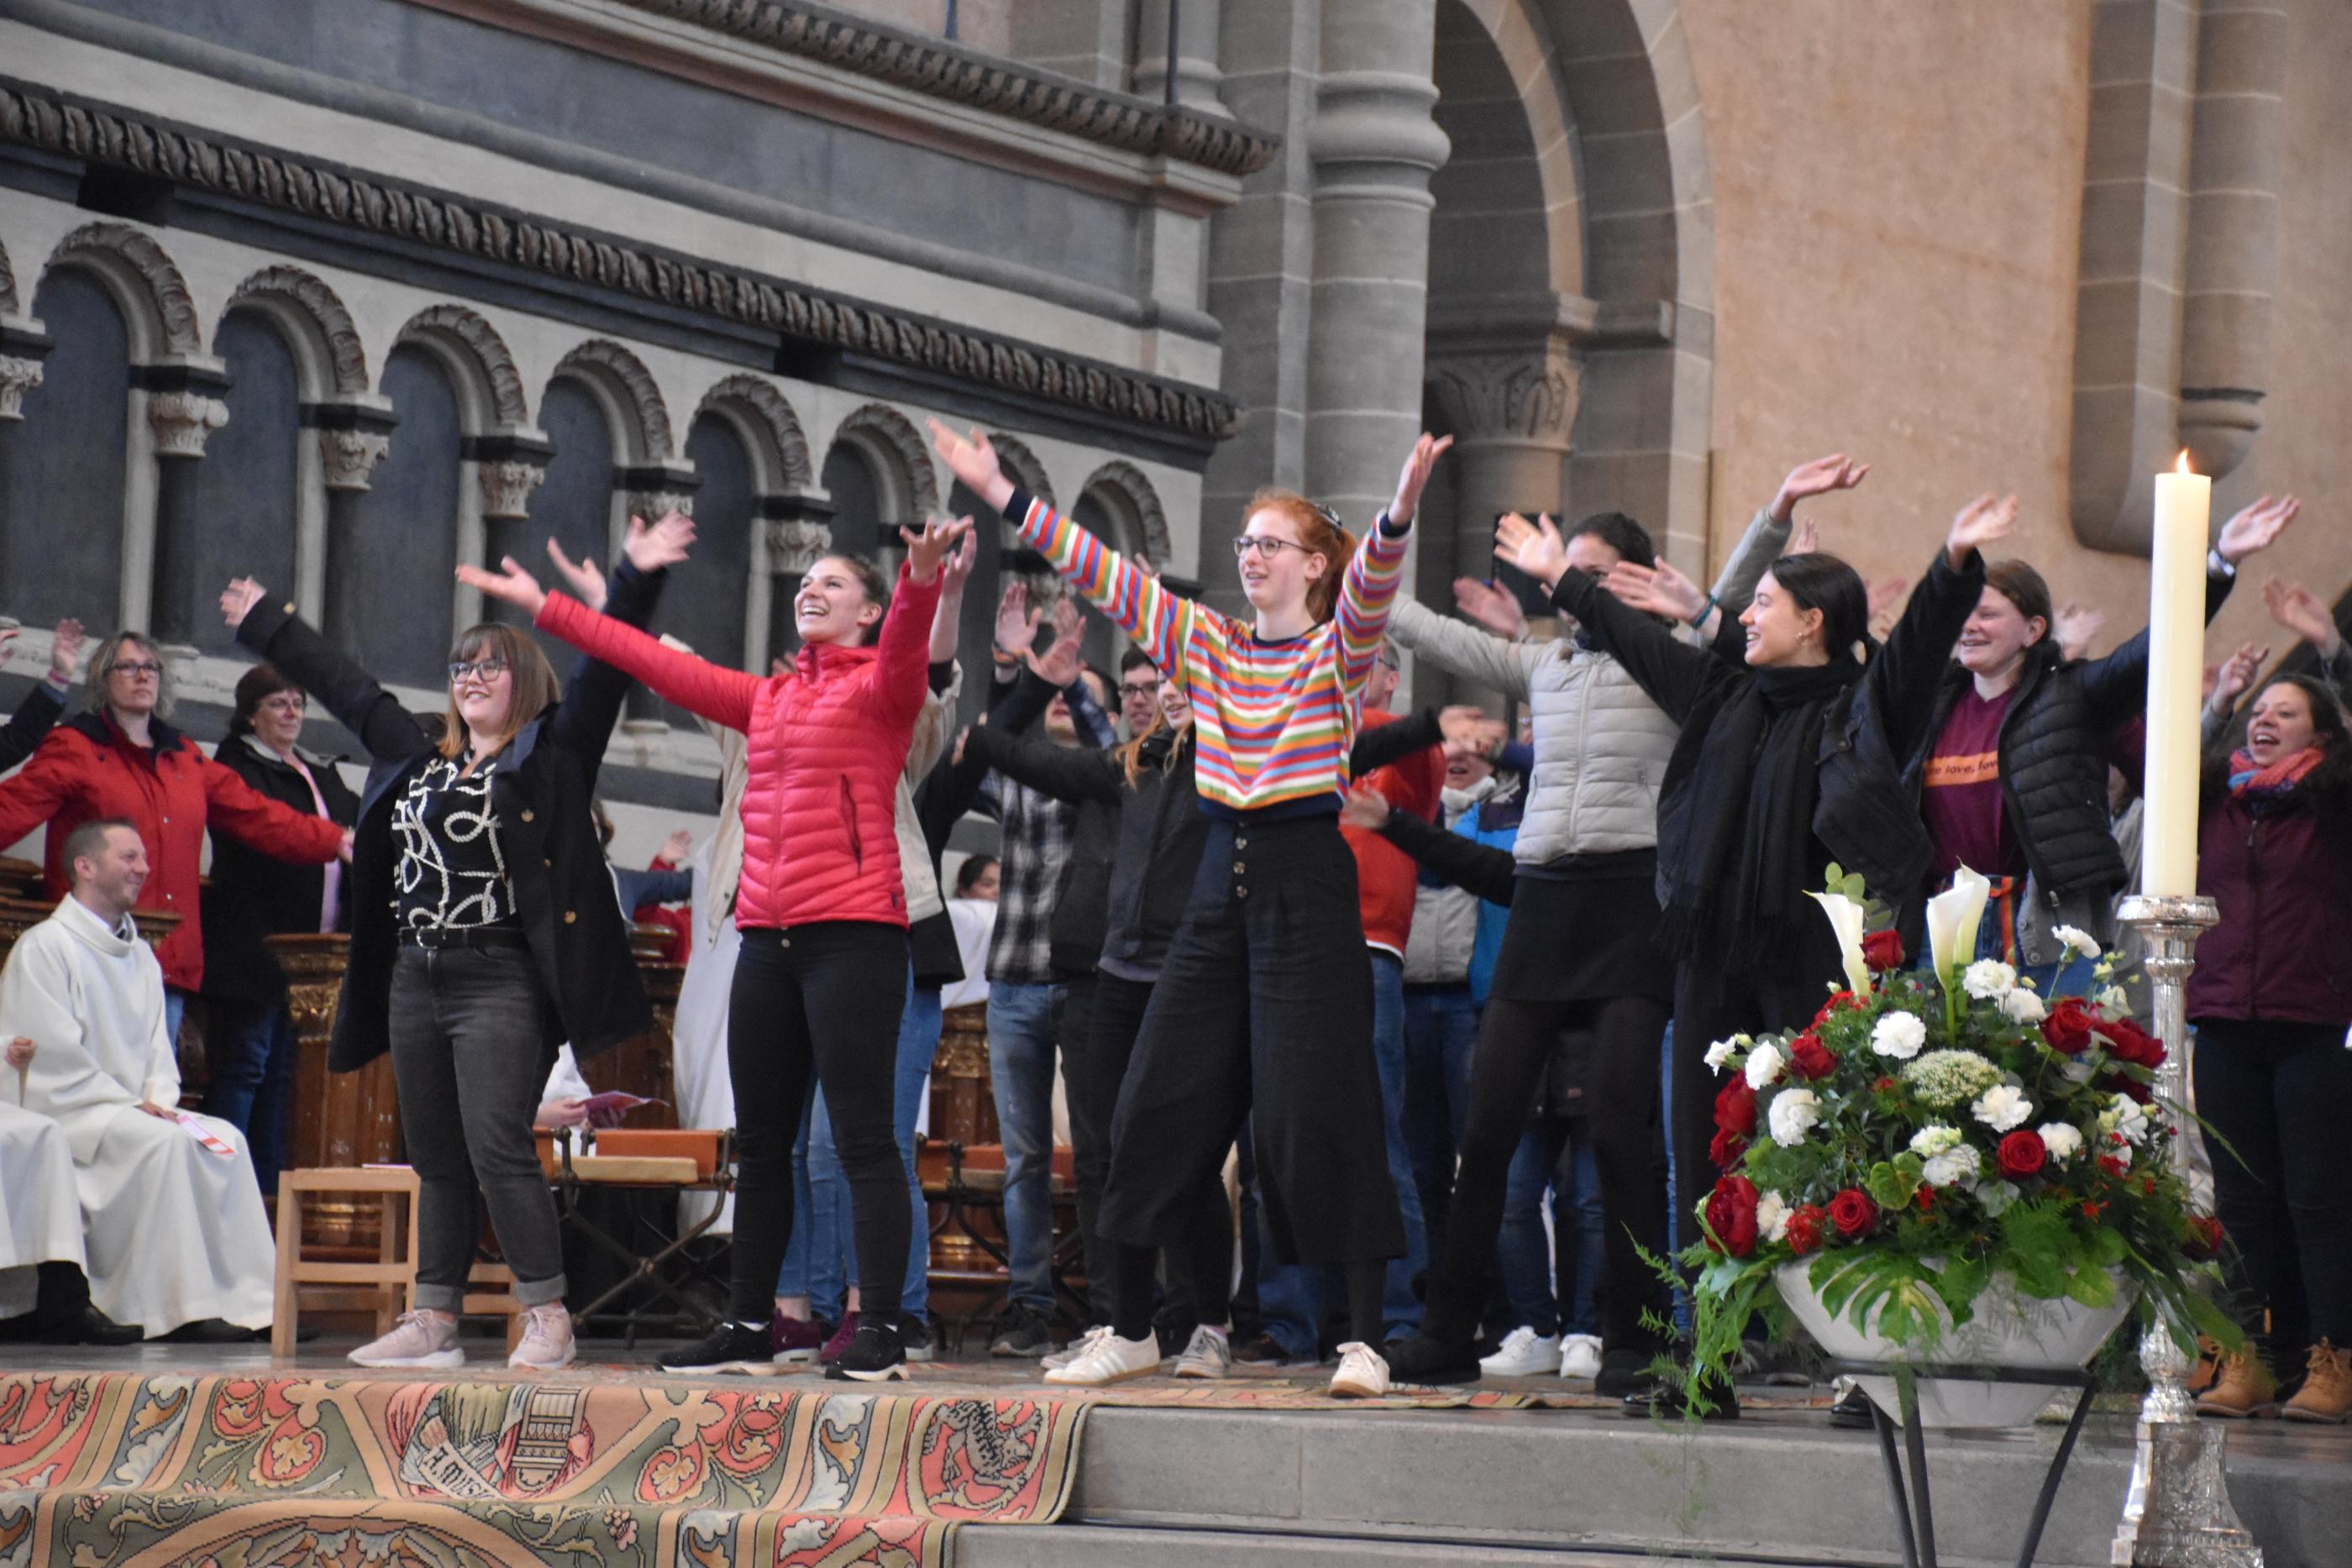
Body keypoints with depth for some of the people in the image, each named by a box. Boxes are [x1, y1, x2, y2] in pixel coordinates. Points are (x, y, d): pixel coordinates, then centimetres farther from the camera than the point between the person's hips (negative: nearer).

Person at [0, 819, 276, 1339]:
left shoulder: (140, 955, 19)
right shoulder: (43, 948, -5)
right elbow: (53, 1060, -12)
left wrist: (160, 1100, -4)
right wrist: (130, 1105, -16)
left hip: (132, 1108, 7)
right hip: (62, 1112, -7)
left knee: (226, 1141, -15)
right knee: (162, 1141, -31)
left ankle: (244, 1301, -21)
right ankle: (179, 1308, -32)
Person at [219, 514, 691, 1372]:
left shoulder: (551, 753, 0)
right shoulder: (417, 752, 18)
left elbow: (605, 669, -10)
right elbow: (340, 683, 29)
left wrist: (636, 578, -21)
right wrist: (265, 624, 38)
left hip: (501, 982, -7)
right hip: (416, 980, 7)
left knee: (497, 1148, -15)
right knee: (435, 1161, 8)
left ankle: (548, 1317, -11)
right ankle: (433, 1319, 10)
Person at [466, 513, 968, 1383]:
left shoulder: (878, 687, 1)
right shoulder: (766, 700, 19)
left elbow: (904, 650, -22)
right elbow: (656, 662, 25)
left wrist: (920, 584, -43)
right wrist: (544, 607, 29)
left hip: (853, 931, -7)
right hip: (769, 936, 7)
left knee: (862, 1135, -10)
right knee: (760, 1141, 10)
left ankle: (881, 1332, -11)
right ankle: (748, 1326, 17)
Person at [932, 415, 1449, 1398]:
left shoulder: (1338, 651, -1)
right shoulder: (1206, 644, 13)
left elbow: (1371, 583, -21)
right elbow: (1103, 575, 11)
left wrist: (1399, 512, -41)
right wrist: (1001, 496, 6)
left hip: (1306, 882, -6)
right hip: (1223, 882, 6)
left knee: (1317, 1110, -10)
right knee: (1161, 1100, 5)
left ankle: (1364, 1341, -9)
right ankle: (1132, 1328, 16)